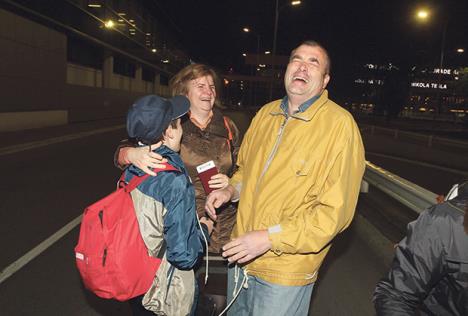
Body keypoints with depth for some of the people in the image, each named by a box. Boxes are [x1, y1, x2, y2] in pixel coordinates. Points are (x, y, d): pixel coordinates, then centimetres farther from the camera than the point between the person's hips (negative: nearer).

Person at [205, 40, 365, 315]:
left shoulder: (340, 124, -16)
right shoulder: (266, 113, 3)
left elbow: (335, 212, -19)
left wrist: (270, 238, -21)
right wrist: (231, 190, -2)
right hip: (240, 255, 6)